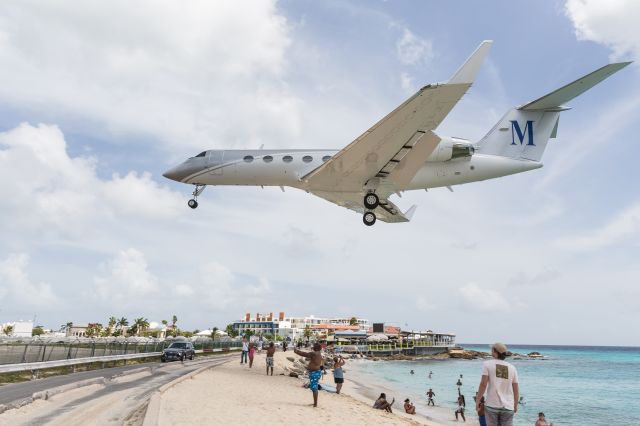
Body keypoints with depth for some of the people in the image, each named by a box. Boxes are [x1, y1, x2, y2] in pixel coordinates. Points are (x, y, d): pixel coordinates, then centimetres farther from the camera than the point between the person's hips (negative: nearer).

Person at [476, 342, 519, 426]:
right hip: (508, 407, 2)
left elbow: (483, 384, -10)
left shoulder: (487, 364, -3)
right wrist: (515, 405, 23)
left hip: (491, 405, -2)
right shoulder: (512, 368, 6)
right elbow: (516, 390, 9)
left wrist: (477, 401, -1)